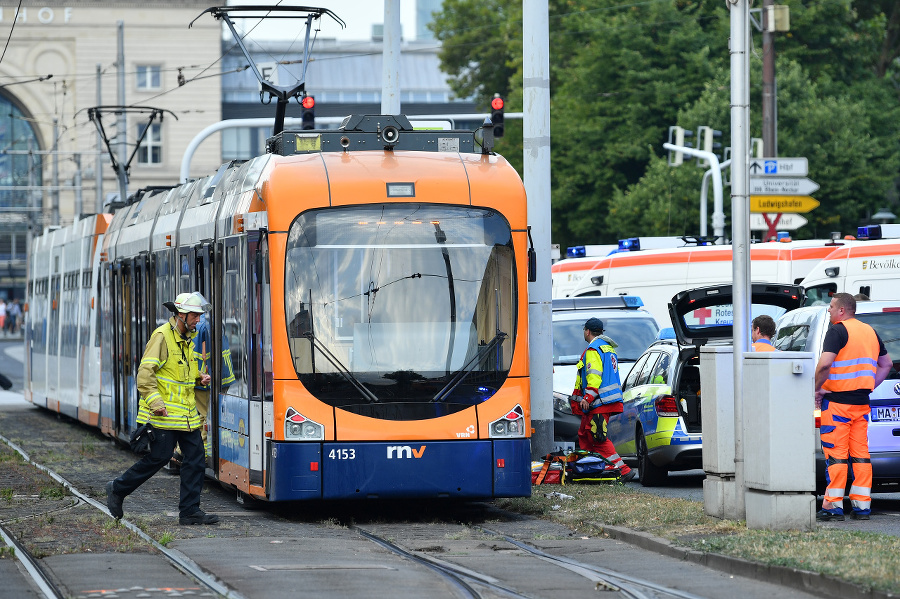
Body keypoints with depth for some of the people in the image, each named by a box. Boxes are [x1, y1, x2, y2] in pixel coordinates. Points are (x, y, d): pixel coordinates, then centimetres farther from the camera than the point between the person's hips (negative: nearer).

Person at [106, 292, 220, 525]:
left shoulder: (186, 338, 15)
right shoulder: (162, 336, -13)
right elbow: (145, 372, -18)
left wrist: (199, 377, 10)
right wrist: (155, 402, -26)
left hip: (186, 414, 8)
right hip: (164, 414, -8)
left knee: (195, 457, 1)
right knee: (159, 456, -5)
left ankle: (189, 510, 4)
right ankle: (118, 489, 13)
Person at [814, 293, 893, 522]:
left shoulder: (838, 331, -10)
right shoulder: (870, 332, 14)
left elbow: (824, 364, -21)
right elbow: (886, 364, 23)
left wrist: (817, 389, -8)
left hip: (837, 402, -7)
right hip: (862, 403, 7)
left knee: (836, 454, -5)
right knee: (860, 453, 8)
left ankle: (833, 504, -5)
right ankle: (862, 505, 6)